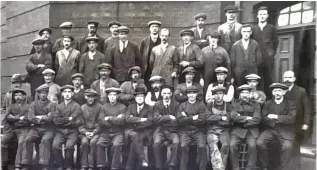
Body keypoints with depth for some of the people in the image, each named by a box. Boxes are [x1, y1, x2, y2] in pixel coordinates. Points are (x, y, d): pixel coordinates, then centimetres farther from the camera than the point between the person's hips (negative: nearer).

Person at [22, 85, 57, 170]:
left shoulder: (52, 104, 4)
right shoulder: (34, 104, 12)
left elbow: (50, 118, -9)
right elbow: (30, 118, -3)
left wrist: (38, 117, 0)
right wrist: (44, 118, -6)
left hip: (48, 129, -3)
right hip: (36, 128, 3)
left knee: (45, 140, -31)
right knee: (27, 139, -22)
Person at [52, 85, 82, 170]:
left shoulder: (76, 106, 3)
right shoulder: (59, 106, 12)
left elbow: (77, 123, -7)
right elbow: (56, 120, -2)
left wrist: (62, 121, -3)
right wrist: (68, 119, -8)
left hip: (72, 131, -2)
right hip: (60, 131, 3)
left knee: (69, 146, -28)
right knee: (55, 146, -23)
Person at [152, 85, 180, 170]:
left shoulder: (176, 104, 5)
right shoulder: (157, 105, 7)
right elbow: (155, 119, -4)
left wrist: (162, 118, -7)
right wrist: (169, 117, -11)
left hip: (172, 130, 0)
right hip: (160, 129, 0)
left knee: (176, 142, -30)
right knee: (156, 143, -29)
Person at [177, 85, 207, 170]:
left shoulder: (201, 105, 6)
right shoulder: (182, 105, 8)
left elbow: (202, 120, -6)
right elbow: (179, 120, -5)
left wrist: (186, 119, -5)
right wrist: (193, 118, -11)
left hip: (198, 131, 0)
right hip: (185, 131, 0)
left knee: (202, 146, -26)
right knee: (183, 146, -27)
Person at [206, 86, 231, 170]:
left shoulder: (227, 106, 7)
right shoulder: (210, 105, 9)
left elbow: (228, 121, -4)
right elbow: (207, 118, -6)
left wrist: (214, 118, -4)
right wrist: (221, 117, -9)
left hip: (224, 130, 0)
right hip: (212, 130, 0)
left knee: (226, 145, -29)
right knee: (213, 147, -29)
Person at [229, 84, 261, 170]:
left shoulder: (256, 105, 10)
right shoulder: (235, 104, 11)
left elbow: (257, 119, -3)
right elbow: (233, 116, -6)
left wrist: (241, 119, -5)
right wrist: (247, 118, -10)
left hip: (251, 130, 0)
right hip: (238, 130, 0)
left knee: (253, 145, -27)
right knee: (232, 145, -24)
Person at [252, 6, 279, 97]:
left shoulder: (272, 28, 9)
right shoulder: (253, 28, 11)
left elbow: (276, 42, 12)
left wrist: (272, 52, 4)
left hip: (268, 58, 0)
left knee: (268, 79, 0)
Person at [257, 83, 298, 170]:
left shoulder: (290, 104, 7)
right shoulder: (267, 104, 13)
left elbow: (292, 118, -7)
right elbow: (264, 118, 2)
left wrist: (276, 117, -14)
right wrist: (281, 120, -11)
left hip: (285, 131, -2)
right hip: (270, 130, 2)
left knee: (287, 147, -30)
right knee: (259, 143, -23)